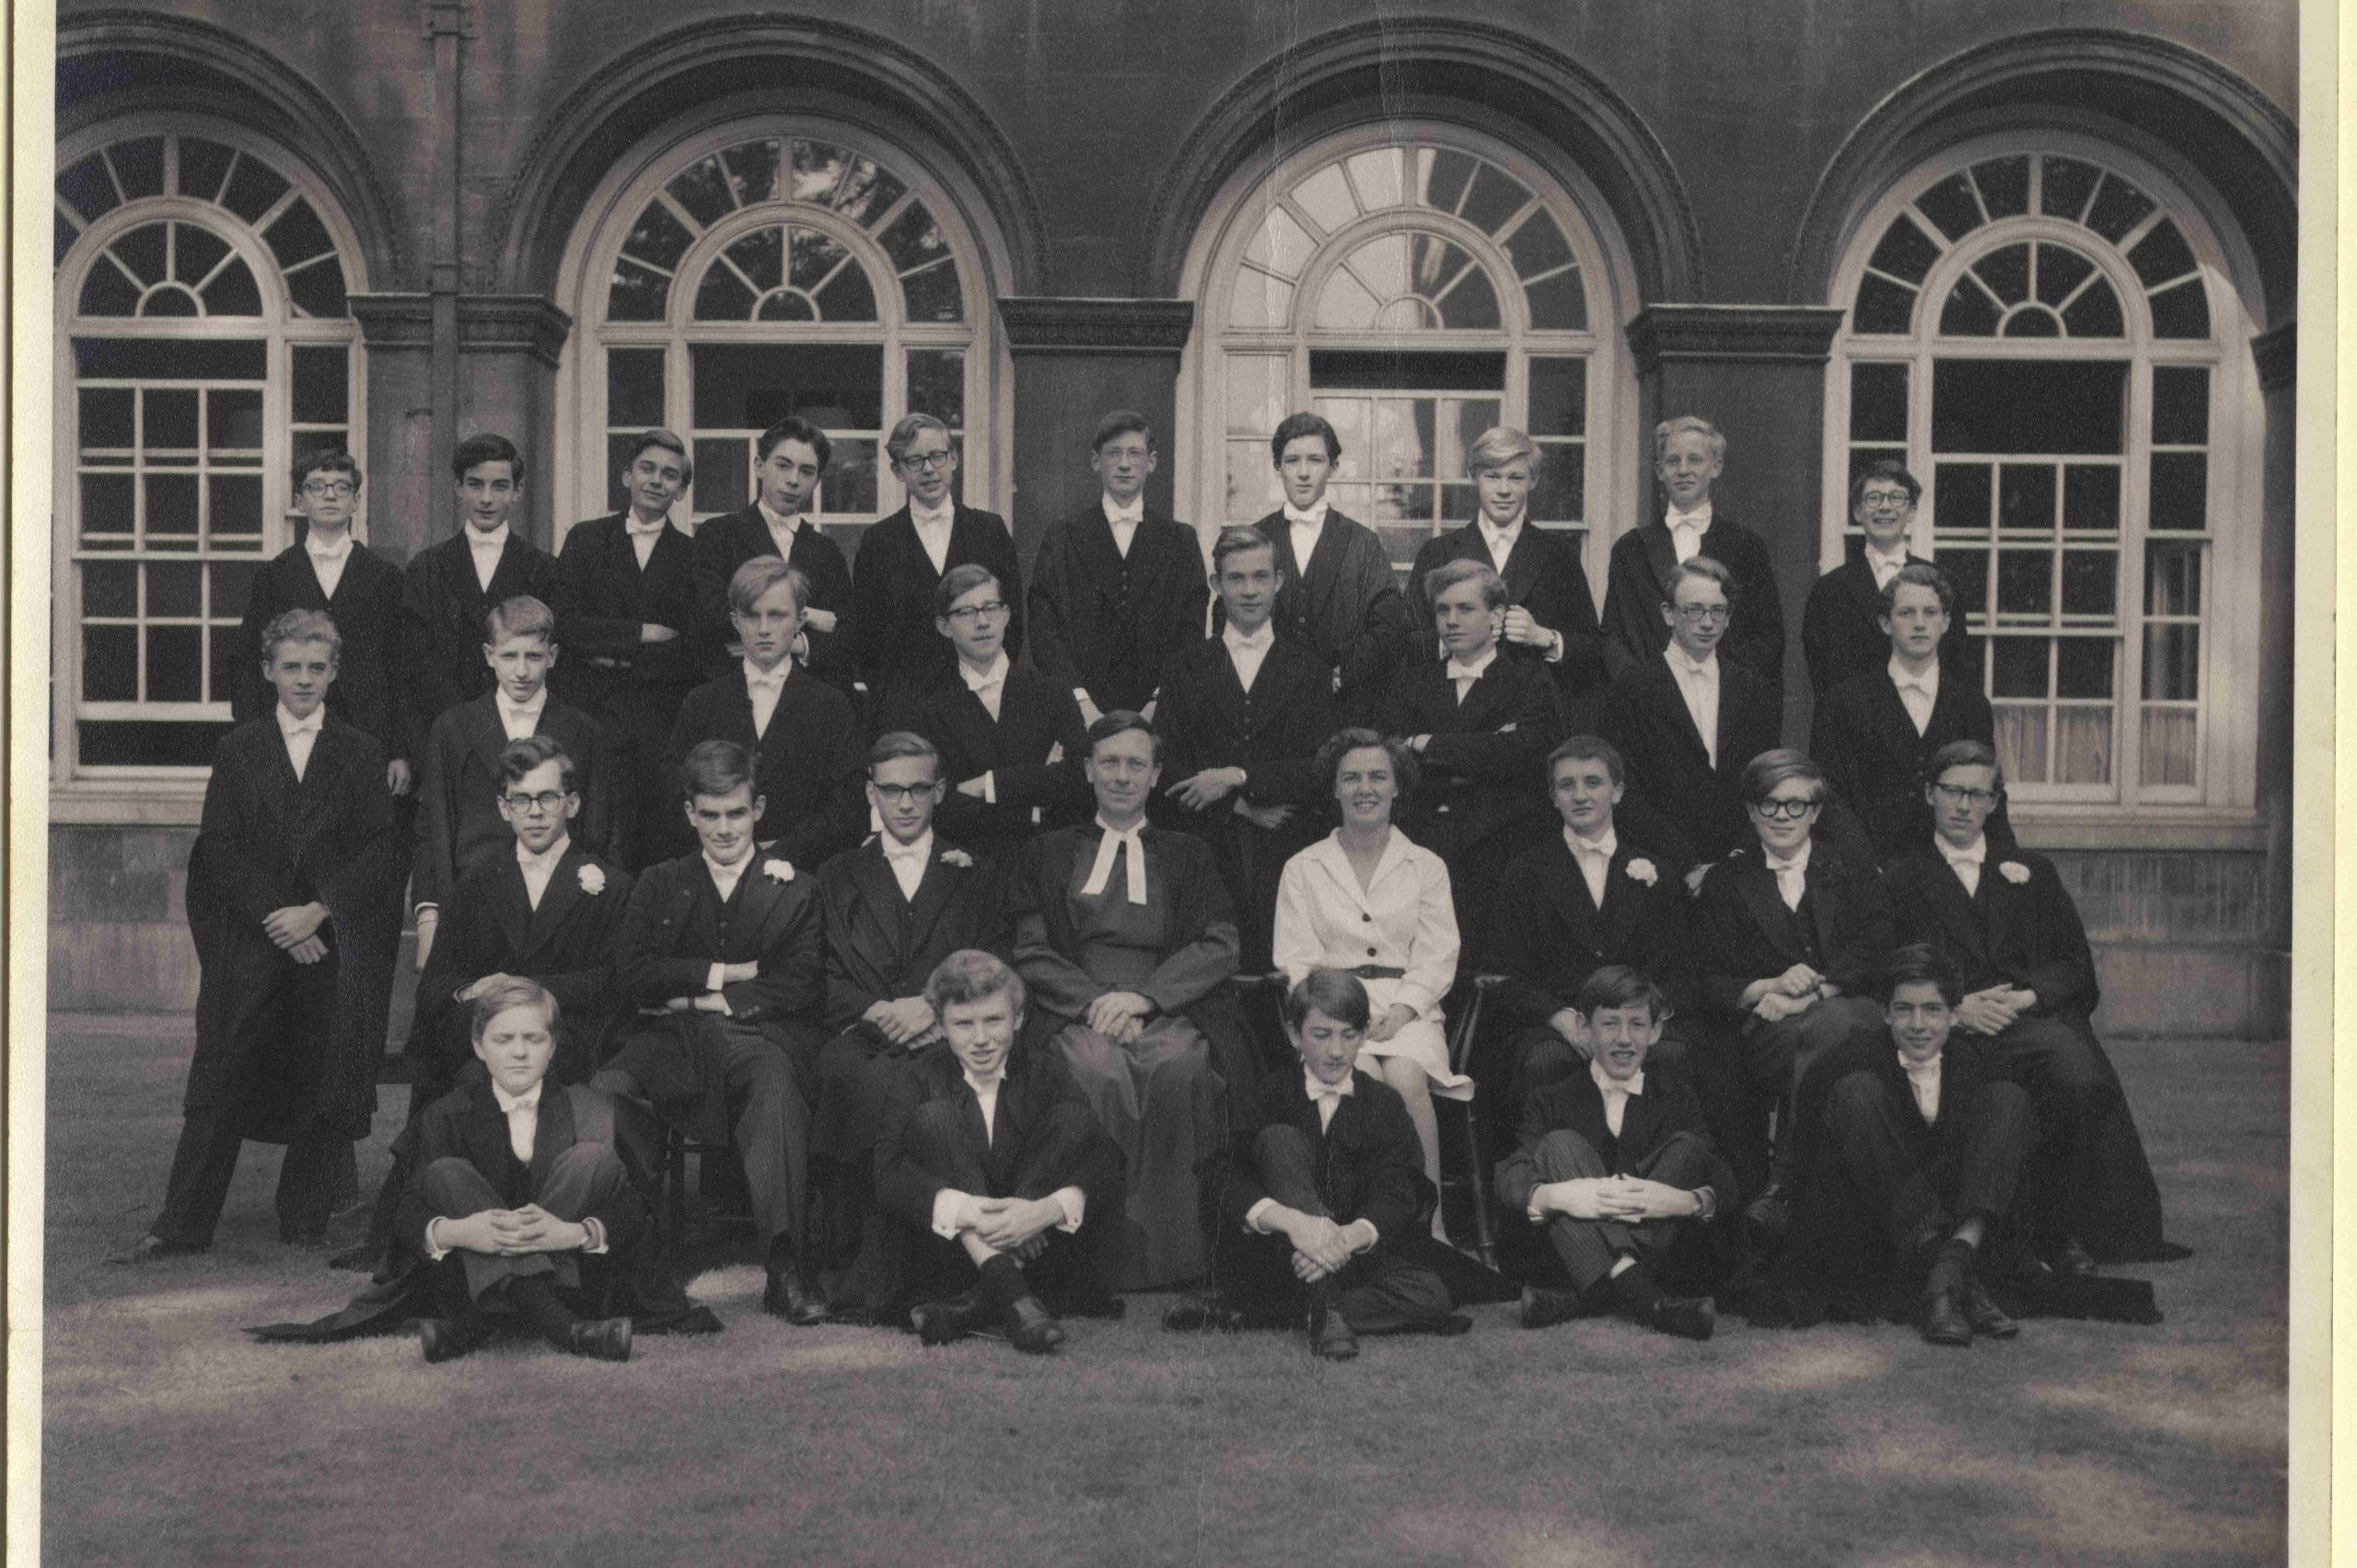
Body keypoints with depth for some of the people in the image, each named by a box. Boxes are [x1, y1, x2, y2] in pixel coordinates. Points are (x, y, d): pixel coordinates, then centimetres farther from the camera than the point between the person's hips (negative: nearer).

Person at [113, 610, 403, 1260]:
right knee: (223, 1078, -1)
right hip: (252, 939, 0)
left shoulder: (360, 754, 7)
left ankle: (306, 1218, 14)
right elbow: (220, 848, 1)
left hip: (333, 945, 0)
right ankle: (182, 1224, 3)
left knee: (321, 1081, 3)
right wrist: (277, 918, -11)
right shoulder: (237, 751, 8)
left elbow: (382, 849, 0)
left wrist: (318, 911, -11)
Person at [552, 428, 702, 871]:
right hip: (594, 714, 0)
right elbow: (565, 623, -1)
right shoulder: (585, 539, 10)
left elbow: (693, 650, 0)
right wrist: (643, 633, -7)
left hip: (663, 721, 0)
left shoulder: (692, 556, 8)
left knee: (658, 847, -2)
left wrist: (618, 655, -6)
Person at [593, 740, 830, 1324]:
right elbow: (629, 978, 8)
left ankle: (783, 1267, -44)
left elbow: (803, 991, 4)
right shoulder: (660, 884, 24)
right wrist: (727, 973, 0)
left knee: (776, 1076, -39)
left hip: (758, 1038, -2)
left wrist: (696, 996, 0)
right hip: (672, 1040, 2)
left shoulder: (795, 890, 19)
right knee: (605, 1089, -33)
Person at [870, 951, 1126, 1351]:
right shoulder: (916, 1075, 4)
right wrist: (966, 1209, -30)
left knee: (1073, 1117, -15)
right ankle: (1009, 1293, -38)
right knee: (934, 1118, -19)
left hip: (1036, 1251, 1)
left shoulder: (1043, 1073, 7)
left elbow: (1105, 1162, -8)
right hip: (946, 1256, -1)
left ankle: (977, 1303, -29)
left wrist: (1049, 1208, -29)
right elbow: (888, 1173, -13)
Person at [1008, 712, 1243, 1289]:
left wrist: (1142, 995, -9)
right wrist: (1095, 1001, -9)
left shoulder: (1187, 857, 24)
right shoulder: (1046, 853, 22)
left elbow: (1220, 946, 8)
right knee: (1100, 1074, -37)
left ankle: (1168, 1258, -32)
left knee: (1178, 1070, -36)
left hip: (1165, 1016, 1)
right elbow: (1029, 953, 9)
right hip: (1075, 1018, 0)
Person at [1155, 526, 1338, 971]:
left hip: (1284, 855, 0)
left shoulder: (1308, 671, 10)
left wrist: (1236, 777, -10)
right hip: (1204, 854, 0)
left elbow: (1322, 769, 0)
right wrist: (1241, 808, -7)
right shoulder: (1186, 668, 12)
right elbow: (1164, 767, 4)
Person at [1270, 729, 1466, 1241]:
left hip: (1408, 1011, 1)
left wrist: (1399, 1011, -11)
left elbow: (1437, 958, 7)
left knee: (1406, 1078, -32)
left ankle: (1430, 1221, -26)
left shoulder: (1426, 867, 15)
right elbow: (1295, 960, 6)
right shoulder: (1303, 869, 14)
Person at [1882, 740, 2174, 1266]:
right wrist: (1957, 1006, -11)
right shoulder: (1901, 878, 16)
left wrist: (2025, 997, -7)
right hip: (1951, 1027, -2)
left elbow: (2075, 965, 14)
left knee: (2081, 1077, -32)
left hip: (2038, 1019, 2)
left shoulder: (2032, 871, 24)